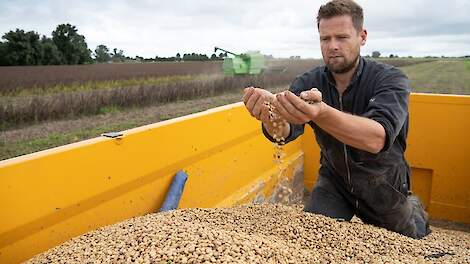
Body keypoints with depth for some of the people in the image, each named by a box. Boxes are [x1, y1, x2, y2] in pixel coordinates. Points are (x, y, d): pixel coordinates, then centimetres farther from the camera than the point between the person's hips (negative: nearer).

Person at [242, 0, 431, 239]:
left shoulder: (391, 80, -24)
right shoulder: (308, 83, -15)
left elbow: (377, 138, -43)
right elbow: (284, 133, -31)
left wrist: (321, 113, -61)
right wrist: (270, 114, -55)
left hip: (382, 187, -1)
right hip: (333, 180, 2)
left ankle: (414, 211, 50)